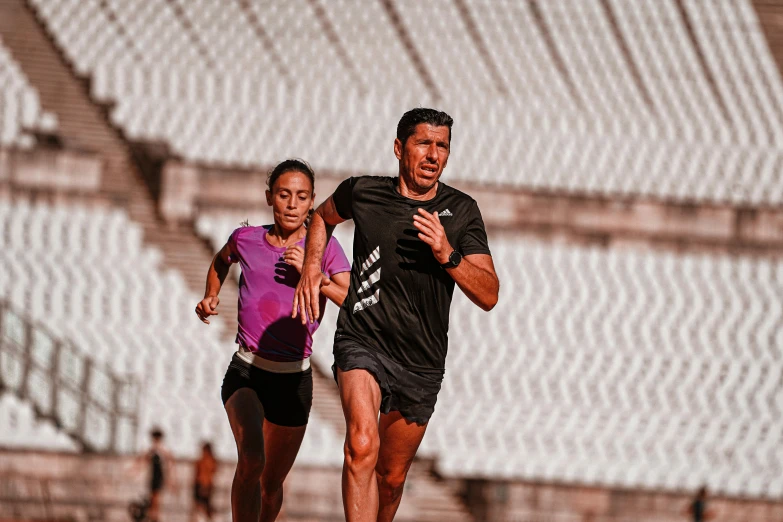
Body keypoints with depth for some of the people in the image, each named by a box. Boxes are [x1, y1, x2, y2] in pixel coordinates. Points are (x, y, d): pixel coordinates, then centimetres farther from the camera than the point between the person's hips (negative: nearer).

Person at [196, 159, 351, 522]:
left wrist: (311, 274, -21)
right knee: (251, 459, -27)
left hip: (294, 379, 1)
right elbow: (221, 261, 27)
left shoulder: (323, 248, -3)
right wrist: (210, 297, 12)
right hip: (245, 372, -1)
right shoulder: (247, 239, 2)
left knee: (272, 483, 13)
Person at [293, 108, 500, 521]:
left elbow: (488, 296, -7)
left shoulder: (461, 212, 0)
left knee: (391, 477, 13)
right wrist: (311, 268, 8)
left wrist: (447, 255, -22)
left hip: (421, 364, 3)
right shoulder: (364, 193, -2)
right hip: (362, 343, -3)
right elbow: (323, 216, 23)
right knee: (362, 445, -28)